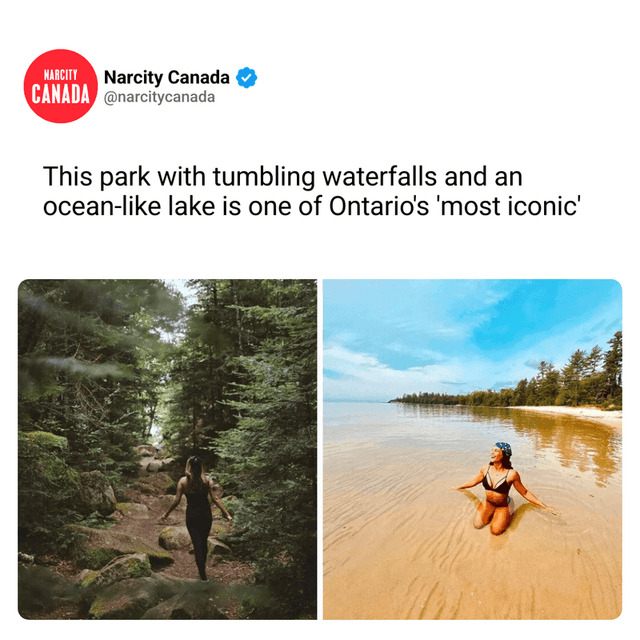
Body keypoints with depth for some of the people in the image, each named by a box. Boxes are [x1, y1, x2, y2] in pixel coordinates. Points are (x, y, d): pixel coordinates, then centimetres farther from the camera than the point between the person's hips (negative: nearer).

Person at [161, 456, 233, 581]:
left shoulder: (183, 481, -8)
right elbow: (215, 499, -12)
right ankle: (203, 567, 36)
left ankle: (202, 573, 2)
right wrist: (227, 514, -10)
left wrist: (166, 513, 7)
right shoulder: (207, 479, -8)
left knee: (197, 543, 5)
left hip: (191, 514, -1)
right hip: (205, 514, 1)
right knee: (204, 541, 21)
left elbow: (177, 501, -7)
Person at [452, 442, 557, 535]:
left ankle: (509, 514, 8)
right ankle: (492, 513, 14)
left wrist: (545, 507, -11)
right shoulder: (485, 469, -11)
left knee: (496, 530, -23)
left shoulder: (511, 474, -23)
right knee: (477, 525, -16)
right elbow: (473, 482, 9)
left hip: (504, 506, -3)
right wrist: (458, 488, 20)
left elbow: (525, 493, -10)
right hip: (488, 503, 3)